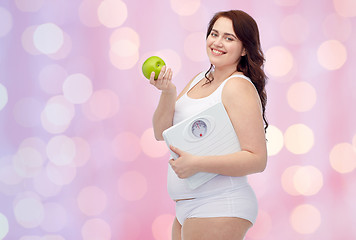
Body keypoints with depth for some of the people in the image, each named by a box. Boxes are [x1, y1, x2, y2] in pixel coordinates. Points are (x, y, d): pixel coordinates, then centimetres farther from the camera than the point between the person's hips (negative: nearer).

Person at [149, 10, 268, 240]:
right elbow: (162, 133, 9)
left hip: (218, 208, -8)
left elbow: (257, 160, -19)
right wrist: (168, 93, -8)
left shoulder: (238, 87, -12)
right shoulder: (199, 80, 12)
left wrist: (197, 164, -24)